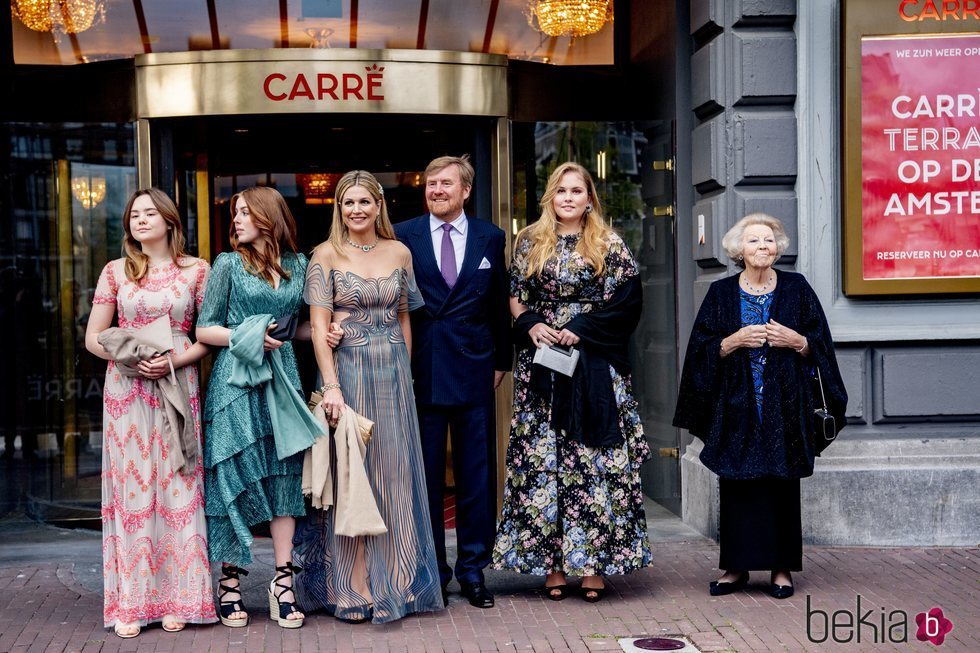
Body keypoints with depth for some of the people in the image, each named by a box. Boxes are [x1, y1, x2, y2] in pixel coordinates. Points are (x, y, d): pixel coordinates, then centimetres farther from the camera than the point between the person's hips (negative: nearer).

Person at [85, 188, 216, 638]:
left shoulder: (196, 270, 5)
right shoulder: (115, 272, 8)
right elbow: (94, 337, 7)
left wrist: (175, 359, -12)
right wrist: (132, 359, -9)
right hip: (126, 389, 1)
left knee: (177, 487, -1)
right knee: (131, 488, 0)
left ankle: (177, 599, 7)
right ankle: (131, 603, 4)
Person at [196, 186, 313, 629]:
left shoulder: (297, 266, 11)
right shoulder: (228, 265, 3)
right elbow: (204, 331, 1)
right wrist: (245, 336, -13)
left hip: (283, 375, 3)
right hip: (236, 379, -3)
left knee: (284, 475, 1)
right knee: (235, 477, -1)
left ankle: (283, 581, 6)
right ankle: (230, 581, 8)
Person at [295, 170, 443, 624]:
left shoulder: (400, 253, 8)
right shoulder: (327, 255, -3)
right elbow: (319, 325, -9)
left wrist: (404, 373, 9)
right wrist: (331, 385, -16)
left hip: (393, 373, 4)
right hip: (347, 370, -3)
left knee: (395, 475, 6)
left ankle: (393, 581, 17)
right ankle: (351, 590, 8)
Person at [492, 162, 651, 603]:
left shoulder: (609, 245, 5)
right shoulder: (529, 242, 12)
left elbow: (626, 303, -2)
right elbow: (514, 297, 12)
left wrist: (581, 328, -11)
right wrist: (531, 325, -7)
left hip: (594, 365, -2)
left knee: (594, 459, -4)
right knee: (541, 458, -1)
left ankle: (594, 563, 1)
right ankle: (551, 563, 4)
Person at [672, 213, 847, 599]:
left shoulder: (796, 289, 5)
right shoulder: (721, 293, 6)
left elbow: (820, 345, 5)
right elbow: (703, 349, 2)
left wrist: (796, 341, -13)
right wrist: (734, 341, -13)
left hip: (784, 405, 0)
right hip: (736, 406, 0)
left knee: (781, 483, 1)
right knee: (737, 483, 0)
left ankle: (781, 567, 9)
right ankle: (737, 567, 8)